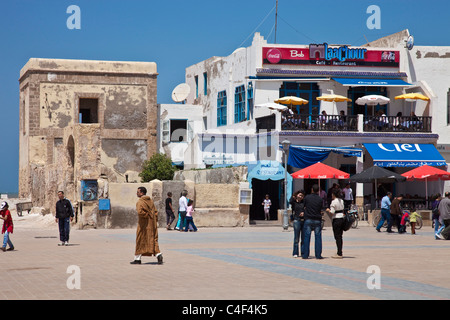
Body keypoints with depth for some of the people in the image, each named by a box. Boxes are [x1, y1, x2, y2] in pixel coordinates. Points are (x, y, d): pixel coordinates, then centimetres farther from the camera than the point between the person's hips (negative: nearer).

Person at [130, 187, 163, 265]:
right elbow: (155, 211, 14)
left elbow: (140, 211, -28)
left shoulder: (140, 202, -12)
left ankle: (137, 259, 10)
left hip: (144, 224, -6)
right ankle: (158, 254, -11)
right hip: (152, 224, 6)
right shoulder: (150, 200, 12)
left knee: (140, 241, 3)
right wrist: (155, 220, 12)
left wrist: (147, 215, -14)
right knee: (153, 239, 8)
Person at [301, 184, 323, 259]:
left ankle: (305, 254, 2)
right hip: (317, 220, 0)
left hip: (308, 219, 0)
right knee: (318, 237, 4)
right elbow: (320, 210, 5)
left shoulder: (307, 197, -2)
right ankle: (318, 255, 2)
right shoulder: (320, 199, -1)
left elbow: (304, 207, 8)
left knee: (306, 237, 3)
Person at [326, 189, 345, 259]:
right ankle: (339, 253, 15)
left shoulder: (334, 202, -12)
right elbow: (343, 210, 13)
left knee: (337, 237, -3)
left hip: (336, 220, -7)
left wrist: (328, 210, 1)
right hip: (342, 219, 7)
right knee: (340, 237, 12)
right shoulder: (341, 201, 9)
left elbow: (332, 212, -15)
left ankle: (339, 254, -3)